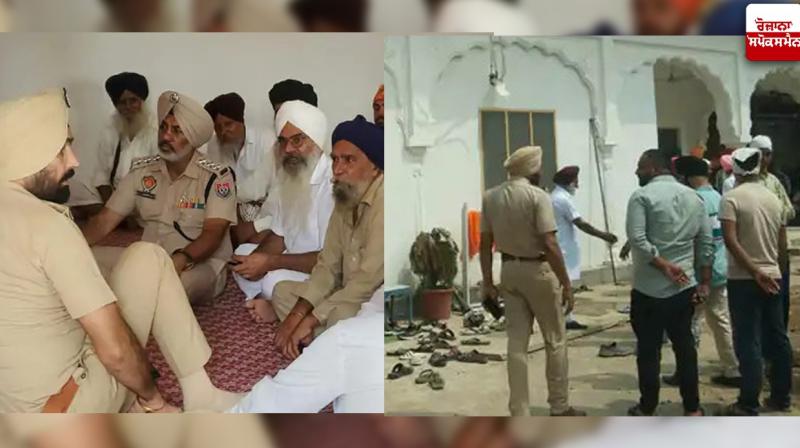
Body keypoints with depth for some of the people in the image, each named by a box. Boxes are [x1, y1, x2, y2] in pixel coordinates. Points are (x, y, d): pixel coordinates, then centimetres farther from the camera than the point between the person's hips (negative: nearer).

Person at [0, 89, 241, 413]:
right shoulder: (46, 223, -23)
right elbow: (116, 350, -24)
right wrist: (152, 397, -6)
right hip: (64, 407, -8)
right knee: (148, 259, -2)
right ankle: (200, 398, 3)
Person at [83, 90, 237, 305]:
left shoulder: (217, 177, -9)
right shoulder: (141, 170, 6)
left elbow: (213, 233, -20)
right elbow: (105, 220, 6)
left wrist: (180, 259, -40)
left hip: (200, 264, -5)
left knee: (179, 280, -40)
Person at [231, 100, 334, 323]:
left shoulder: (333, 182, -23)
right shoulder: (289, 178, 5)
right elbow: (279, 236, 11)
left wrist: (271, 262, -24)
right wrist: (257, 259, -11)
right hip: (297, 264, 9)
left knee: (277, 280, -29)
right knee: (243, 252, 9)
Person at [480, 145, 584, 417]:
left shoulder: (490, 197, 2)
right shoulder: (537, 196, -15)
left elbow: (485, 244, 3)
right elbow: (550, 245, -20)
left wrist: (488, 282, 10)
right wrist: (567, 285, -14)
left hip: (509, 270, 5)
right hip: (538, 270, -5)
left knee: (517, 343, 9)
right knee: (555, 341, 11)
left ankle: (519, 414, 12)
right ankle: (559, 407, 22)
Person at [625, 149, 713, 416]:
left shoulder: (642, 196, -9)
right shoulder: (693, 197, 9)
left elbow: (637, 239, -21)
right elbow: (706, 243, 7)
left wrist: (664, 266, -15)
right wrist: (705, 282, 9)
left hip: (649, 289, -5)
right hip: (685, 286, 5)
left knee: (648, 349, 4)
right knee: (685, 345, 13)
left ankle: (647, 409, 13)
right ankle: (692, 408, 20)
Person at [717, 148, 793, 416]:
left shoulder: (732, 198, -9)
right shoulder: (774, 199, 8)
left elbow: (730, 240, -20)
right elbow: (783, 245, 12)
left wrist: (756, 273, -17)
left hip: (743, 279, -6)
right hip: (773, 278, 6)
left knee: (748, 343, -3)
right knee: (778, 338, 14)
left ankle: (748, 406, 1)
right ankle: (781, 397, 24)